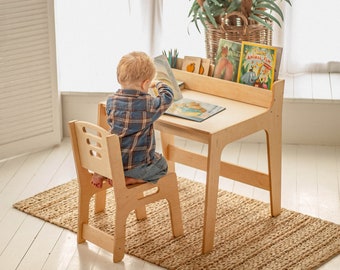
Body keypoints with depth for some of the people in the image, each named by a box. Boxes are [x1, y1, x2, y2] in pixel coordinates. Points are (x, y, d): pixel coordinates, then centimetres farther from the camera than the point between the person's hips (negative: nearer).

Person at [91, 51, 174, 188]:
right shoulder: (150, 105, -19)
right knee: (162, 166, 22)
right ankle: (127, 179, -2)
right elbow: (168, 96, 2)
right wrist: (158, 84, 22)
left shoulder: (111, 101, -7)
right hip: (137, 165, -6)